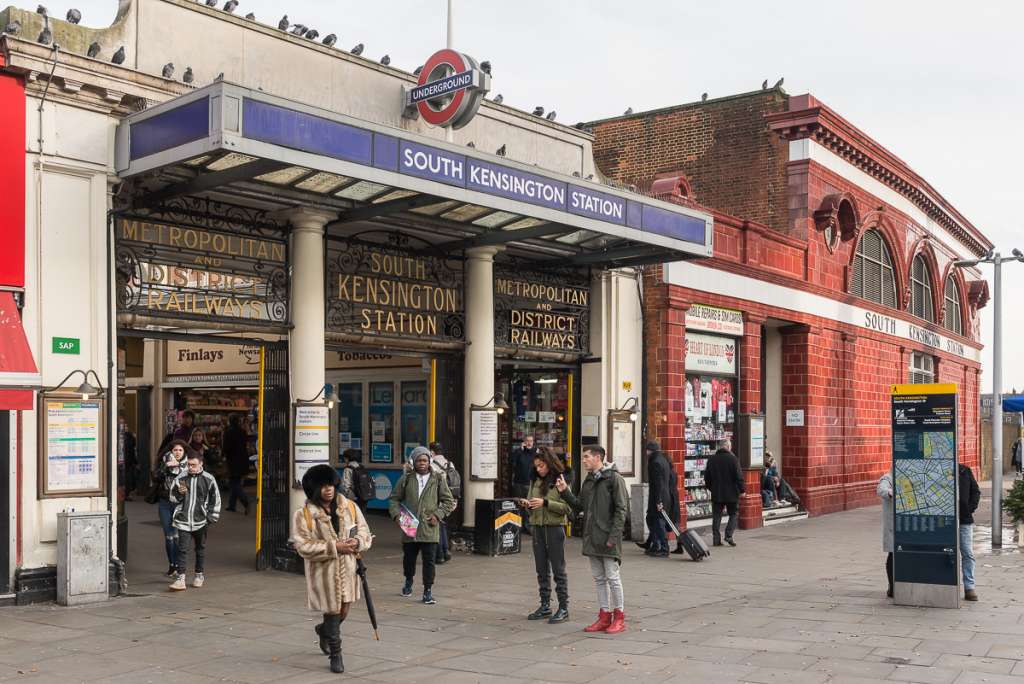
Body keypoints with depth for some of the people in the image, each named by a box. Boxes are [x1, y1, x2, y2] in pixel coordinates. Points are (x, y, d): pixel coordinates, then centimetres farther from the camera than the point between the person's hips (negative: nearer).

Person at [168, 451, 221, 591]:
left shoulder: (208, 479, -2)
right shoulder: (180, 478, -1)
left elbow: (215, 499, 6)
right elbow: (172, 498, 9)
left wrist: (212, 517, 3)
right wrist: (179, 493, -13)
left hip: (200, 521, 0)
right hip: (183, 520, 0)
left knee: (200, 548, 14)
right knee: (182, 549, -7)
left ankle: (199, 575, 28)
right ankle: (180, 578, -7)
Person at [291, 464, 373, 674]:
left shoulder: (350, 507, 3)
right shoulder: (303, 514, -10)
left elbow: (364, 530, 9)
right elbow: (302, 545, -15)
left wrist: (357, 542, -15)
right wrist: (333, 547, -21)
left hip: (347, 569, 4)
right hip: (324, 572, -4)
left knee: (343, 611, 13)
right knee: (332, 612, 0)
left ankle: (324, 630, 47)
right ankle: (335, 655, 20)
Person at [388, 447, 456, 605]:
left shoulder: (437, 479, 3)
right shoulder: (406, 479, 4)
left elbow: (449, 501, 7)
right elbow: (394, 499, 10)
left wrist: (438, 515, -6)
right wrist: (396, 514, -6)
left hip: (430, 528, -1)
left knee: (429, 560, -4)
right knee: (409, 557, 16)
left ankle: (428, 592, 5)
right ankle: (409, 581, 42)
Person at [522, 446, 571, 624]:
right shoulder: (535, 481, 12)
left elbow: (568, 508, -13)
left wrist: (545, 503, -19)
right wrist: (527, 505, -4)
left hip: (555, 528, -6)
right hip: (537, 528, 6)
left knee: (558, 570, -1)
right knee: (542, 570, 11)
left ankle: (563, 608, 6)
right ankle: (545, 606, 20)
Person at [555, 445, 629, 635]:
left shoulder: (614, 478, -9)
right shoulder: (588, 481, 15)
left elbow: (622, 509, -12)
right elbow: (579, 506, 15)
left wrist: (614, 535, -17)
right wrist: (565, 491, 2)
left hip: (608, 537, -8)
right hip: (591, 538, 8)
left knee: (612, 577, -2)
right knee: (599, 578, 11)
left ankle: (619, 618, 7)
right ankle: (604, 617, 18)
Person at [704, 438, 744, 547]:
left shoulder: (711, 459, 4)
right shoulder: (733, 458, -9)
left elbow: (707, 477, 10)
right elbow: (739, 476, -10)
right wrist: (741, 490, -1)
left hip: (716, 494, 3)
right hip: (731, 493, -3)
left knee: (716, 517, 9)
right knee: (734, 515, 10)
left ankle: (716, 539, 7)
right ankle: (729, 535, -5)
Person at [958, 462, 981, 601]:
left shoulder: (965, 471, 4)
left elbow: (975, 491, 10)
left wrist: (971, 507, -3)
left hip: (965, 519, 2)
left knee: (968, 554, 1)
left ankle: (969, 587, 6)